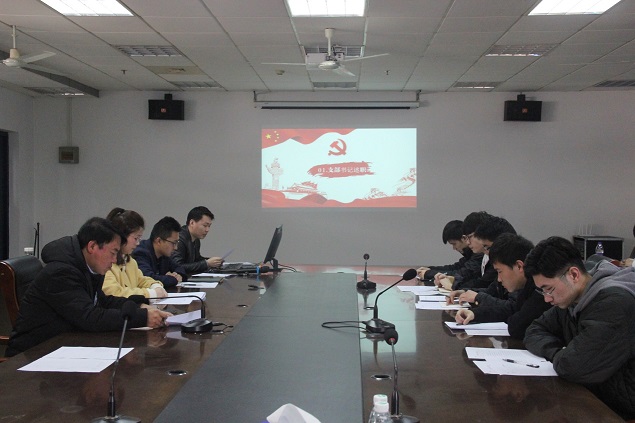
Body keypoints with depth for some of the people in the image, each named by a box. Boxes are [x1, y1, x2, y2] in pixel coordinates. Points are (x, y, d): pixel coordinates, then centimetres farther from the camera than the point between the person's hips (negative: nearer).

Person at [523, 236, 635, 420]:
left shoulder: (614, 301, -25)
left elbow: (572, 367, -30)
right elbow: (534, 332, 8)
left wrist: (558, 356, -8)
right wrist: (559, 353, -11)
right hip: (593, 396, 8)